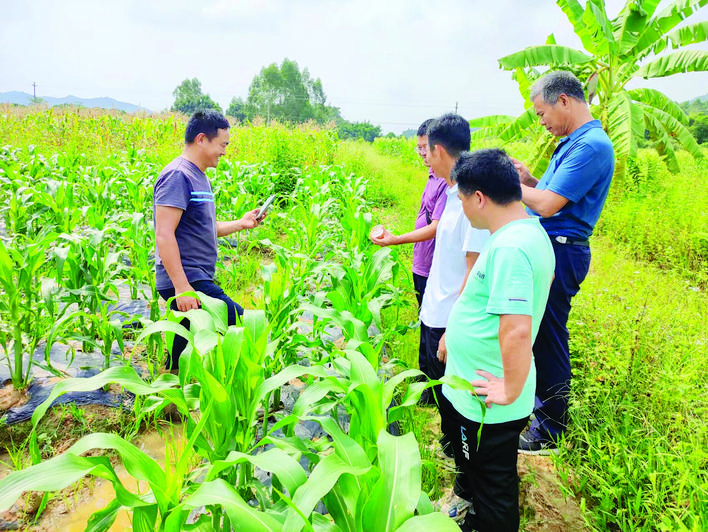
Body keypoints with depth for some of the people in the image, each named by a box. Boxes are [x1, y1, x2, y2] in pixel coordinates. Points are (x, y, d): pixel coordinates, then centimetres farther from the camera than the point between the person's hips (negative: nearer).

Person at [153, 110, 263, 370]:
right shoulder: (177, 176, -13)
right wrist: (182, 287, -24)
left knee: (181, 357, 14)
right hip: (185, 282, -10)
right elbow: (164, 236, -20)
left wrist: (240, 223, 15)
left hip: (197, 280, 10)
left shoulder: (199, 176, 18)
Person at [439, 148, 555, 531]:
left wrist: (511, 392, -23)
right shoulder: (533, 231, 3)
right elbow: (545, 276, 23)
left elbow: (516, 331, -37)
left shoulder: (508, 248, -29)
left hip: (487, 403, -10)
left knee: (492, 489, 12)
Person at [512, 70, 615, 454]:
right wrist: (528, 180, 3)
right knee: (537, 332, 20)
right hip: (546, 248, 10)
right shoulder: (573, 142, 15)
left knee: (548, 337, 0)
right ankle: (537, 400, 38)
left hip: (560, 252, -10)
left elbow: (547, 205, -24)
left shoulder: (591, 146, -18)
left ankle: (550, 429, 16)